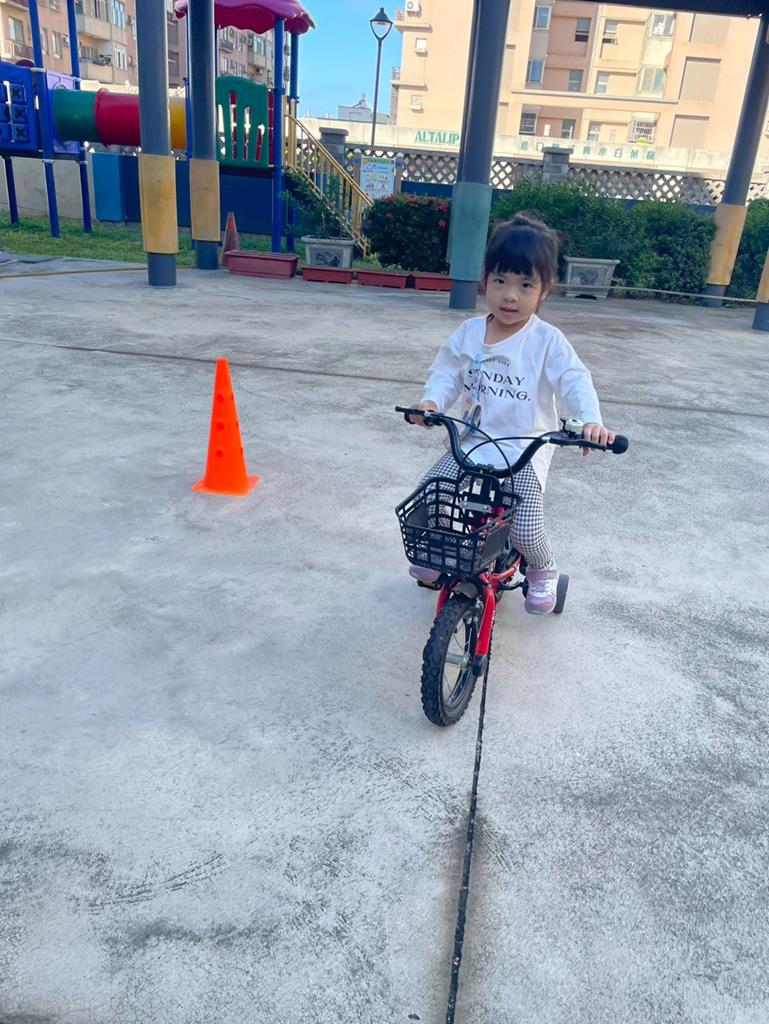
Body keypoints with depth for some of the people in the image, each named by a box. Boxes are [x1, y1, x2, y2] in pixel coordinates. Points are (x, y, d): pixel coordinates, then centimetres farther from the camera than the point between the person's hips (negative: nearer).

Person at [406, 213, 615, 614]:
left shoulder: (547, 341, -11)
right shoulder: (468, 333, 0)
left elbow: (575, 381, -18)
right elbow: (447, 373, 1)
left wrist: (590, 420, -37)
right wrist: (432, 401, -21)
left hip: (524, 452, -4)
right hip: (471, 443, 4)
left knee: (525, 529, -15)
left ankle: (542, 571, 22)